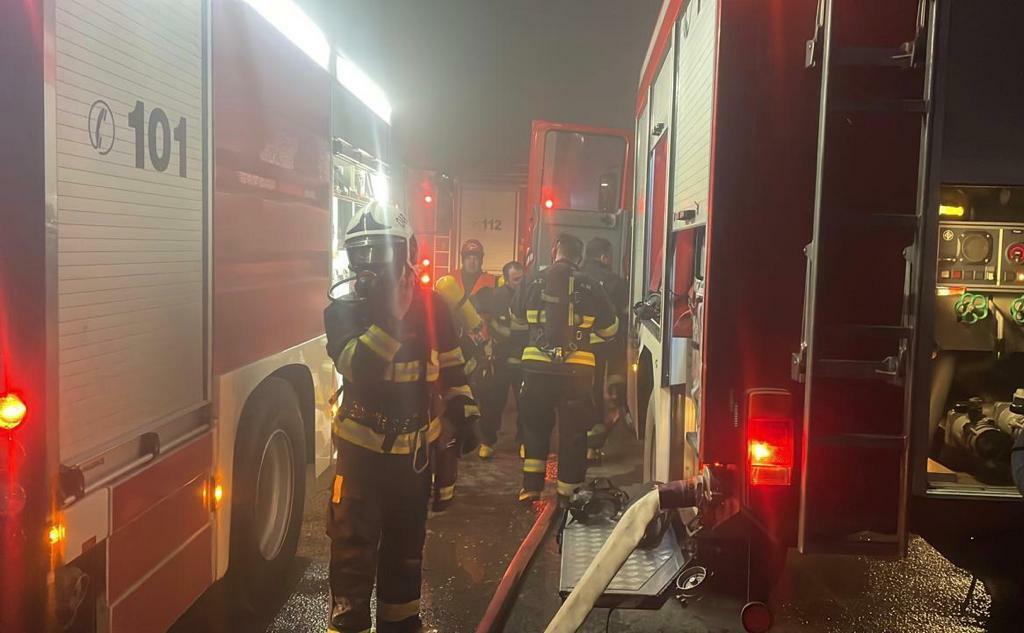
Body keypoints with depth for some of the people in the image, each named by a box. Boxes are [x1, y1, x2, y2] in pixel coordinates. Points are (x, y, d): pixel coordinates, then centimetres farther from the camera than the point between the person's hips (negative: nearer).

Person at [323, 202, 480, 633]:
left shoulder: (430, 306, -1)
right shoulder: (343, 310, -8)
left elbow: (451, 365, 10)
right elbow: (357, 366, -26)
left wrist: (464, 416, 9)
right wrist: (387, 316, -33)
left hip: (416, 444, 3)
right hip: (362, 444, -3)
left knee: (407, 541, 17)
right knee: (354, 542, -2)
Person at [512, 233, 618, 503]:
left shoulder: (534, 282, -1)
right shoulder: (589, 286, -4)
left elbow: (517, 314, 18)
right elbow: (609, 328, 5)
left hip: (537, 367, 1)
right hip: (577, 369, -1)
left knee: (535, 425, 18)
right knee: (573, 430, 10)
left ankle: (531, 486, 18)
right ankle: (567, 493, 16)